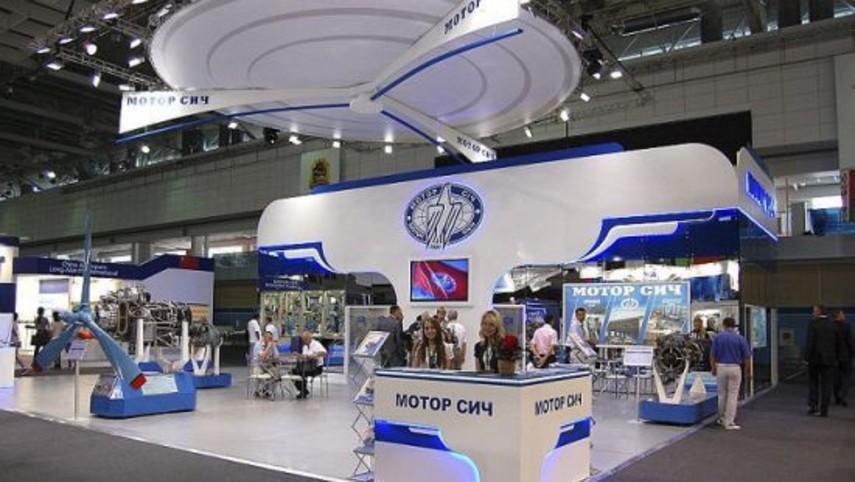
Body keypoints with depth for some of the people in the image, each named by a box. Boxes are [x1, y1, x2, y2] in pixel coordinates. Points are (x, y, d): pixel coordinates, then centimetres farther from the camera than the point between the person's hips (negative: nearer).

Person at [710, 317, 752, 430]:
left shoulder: (718, 337, -1)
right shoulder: (740, 338, -3)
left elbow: (712, 355, 0)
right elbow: (747, 357, -1)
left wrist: (713, 368, 13)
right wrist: (748, 371, 12)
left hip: (721, 368, 2)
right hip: (735, 368, -2)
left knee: (722, 394, 16)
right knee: (732, 395, 1)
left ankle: (722, 419, 28)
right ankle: (729, 423, 0)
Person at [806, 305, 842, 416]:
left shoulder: (813, 324, -7)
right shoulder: (833, 325, 5)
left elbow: (810, 342, -13)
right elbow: (839, 344, 7)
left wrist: (807, 357, -8)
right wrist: (836, 359, 14)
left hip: (815, 359, -3)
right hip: (830, 360, 3)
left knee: (813, 383, 12)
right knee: (826, 386, 5)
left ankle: (812, 405, 2)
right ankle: (824, 410, 5)